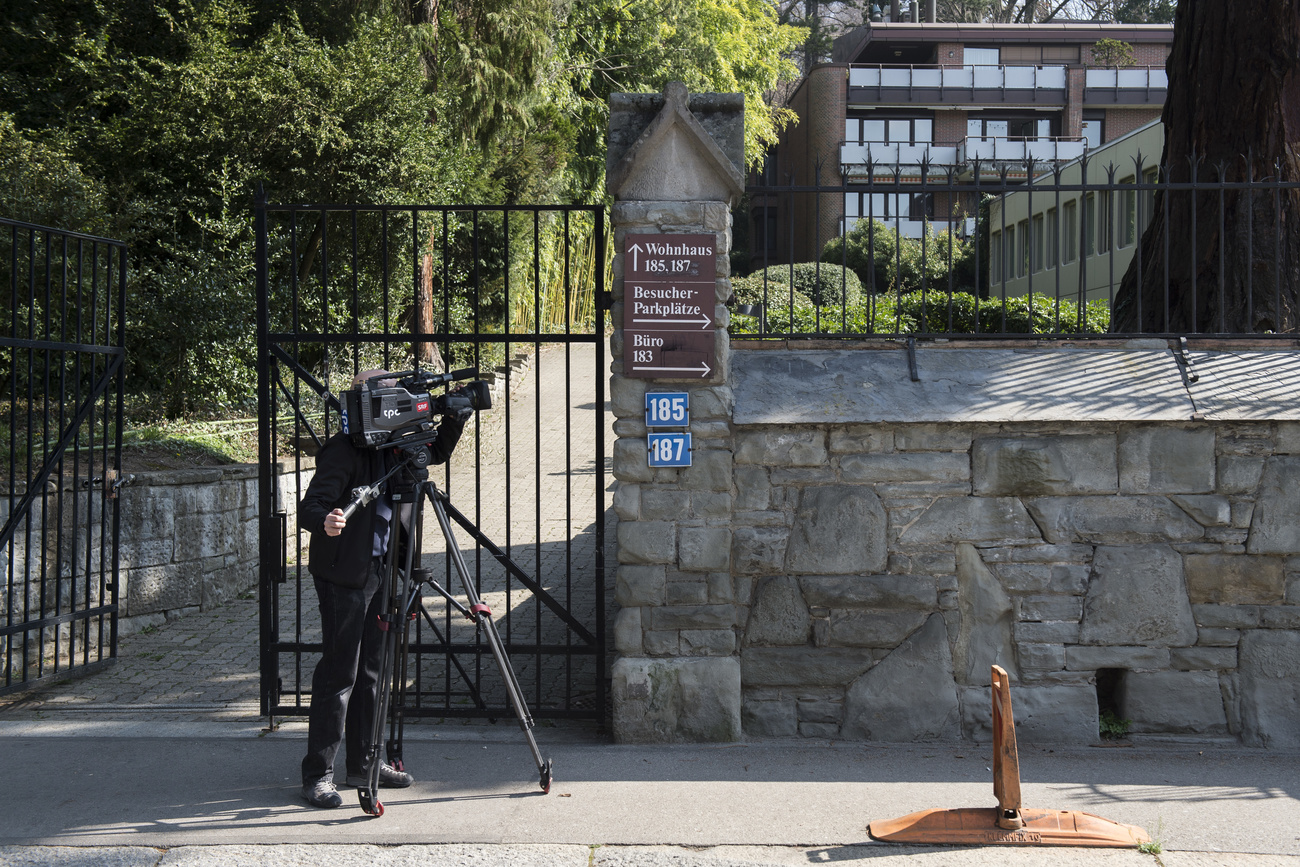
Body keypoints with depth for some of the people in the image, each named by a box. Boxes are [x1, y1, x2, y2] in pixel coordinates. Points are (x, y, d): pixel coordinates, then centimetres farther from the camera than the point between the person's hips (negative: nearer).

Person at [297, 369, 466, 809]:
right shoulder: (342, 451, -17)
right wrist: (325, 522, -47)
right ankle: (317, 774, 5)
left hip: (379, 569, 8)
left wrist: (456, 417, 4)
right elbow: (309, 506, -25)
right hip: (344, 574, -8)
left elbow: (437, 450, 21)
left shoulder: (391, 446, 7)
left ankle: (363, 763, 24)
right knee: (339, 672, -5)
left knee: (371, 669, 13)